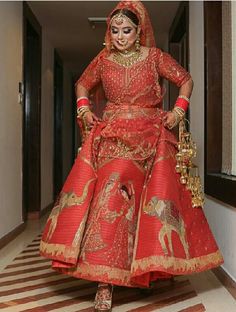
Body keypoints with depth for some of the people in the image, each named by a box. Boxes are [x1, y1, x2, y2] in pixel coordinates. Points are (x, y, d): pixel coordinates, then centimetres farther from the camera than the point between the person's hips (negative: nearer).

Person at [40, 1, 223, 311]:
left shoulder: (154, 56, 4)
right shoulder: (103, 59, 10)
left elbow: (186, 80, 10)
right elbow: (82, 84, 25)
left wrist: (178, 110, -3)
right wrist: (84, 110, 8)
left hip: (149, 137, -2)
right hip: (110, 135, 2)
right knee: (108, 191, -13)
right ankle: (106, 282, -6)